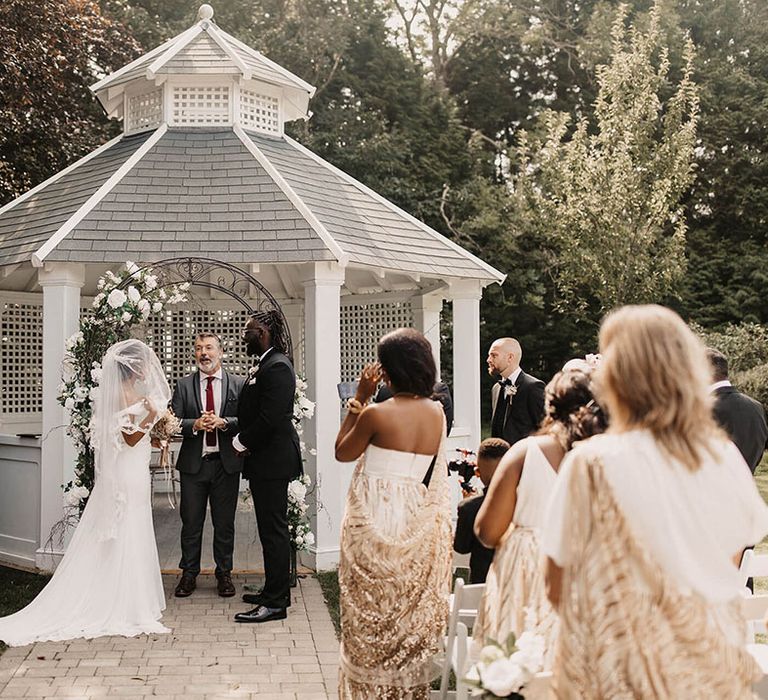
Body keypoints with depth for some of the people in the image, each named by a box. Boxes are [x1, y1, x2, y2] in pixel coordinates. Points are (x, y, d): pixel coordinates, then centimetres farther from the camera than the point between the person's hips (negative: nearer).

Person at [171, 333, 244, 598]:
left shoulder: (238, 384, 3)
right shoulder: (184, 385, 5)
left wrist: (223, 422, -19)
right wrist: (195, 424, -18)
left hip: (226, 464, 0)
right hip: (193, 464, 1)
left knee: (224, 522, 8)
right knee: (191, 521, 8)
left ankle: (224, 574, 21)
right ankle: (189, 574, 20)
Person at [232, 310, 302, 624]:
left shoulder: (277, 367, -16)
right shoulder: (265, 365, 15)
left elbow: (269, 418, -23)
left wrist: (241, 442, -9)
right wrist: (244, 440, 2)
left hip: (272, 460, -10)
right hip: (264, 459, 10)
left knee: (274, 530, -5)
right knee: (272, 530, 16)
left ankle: (275, 603, 1)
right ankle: (275, 591, 27)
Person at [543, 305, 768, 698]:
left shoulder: (592, 463, -18)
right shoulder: (726, 457, -5)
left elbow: (558, 587, -9)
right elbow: (730, 566, 8)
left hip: (626, 668, -4)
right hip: (714, 667, 4)